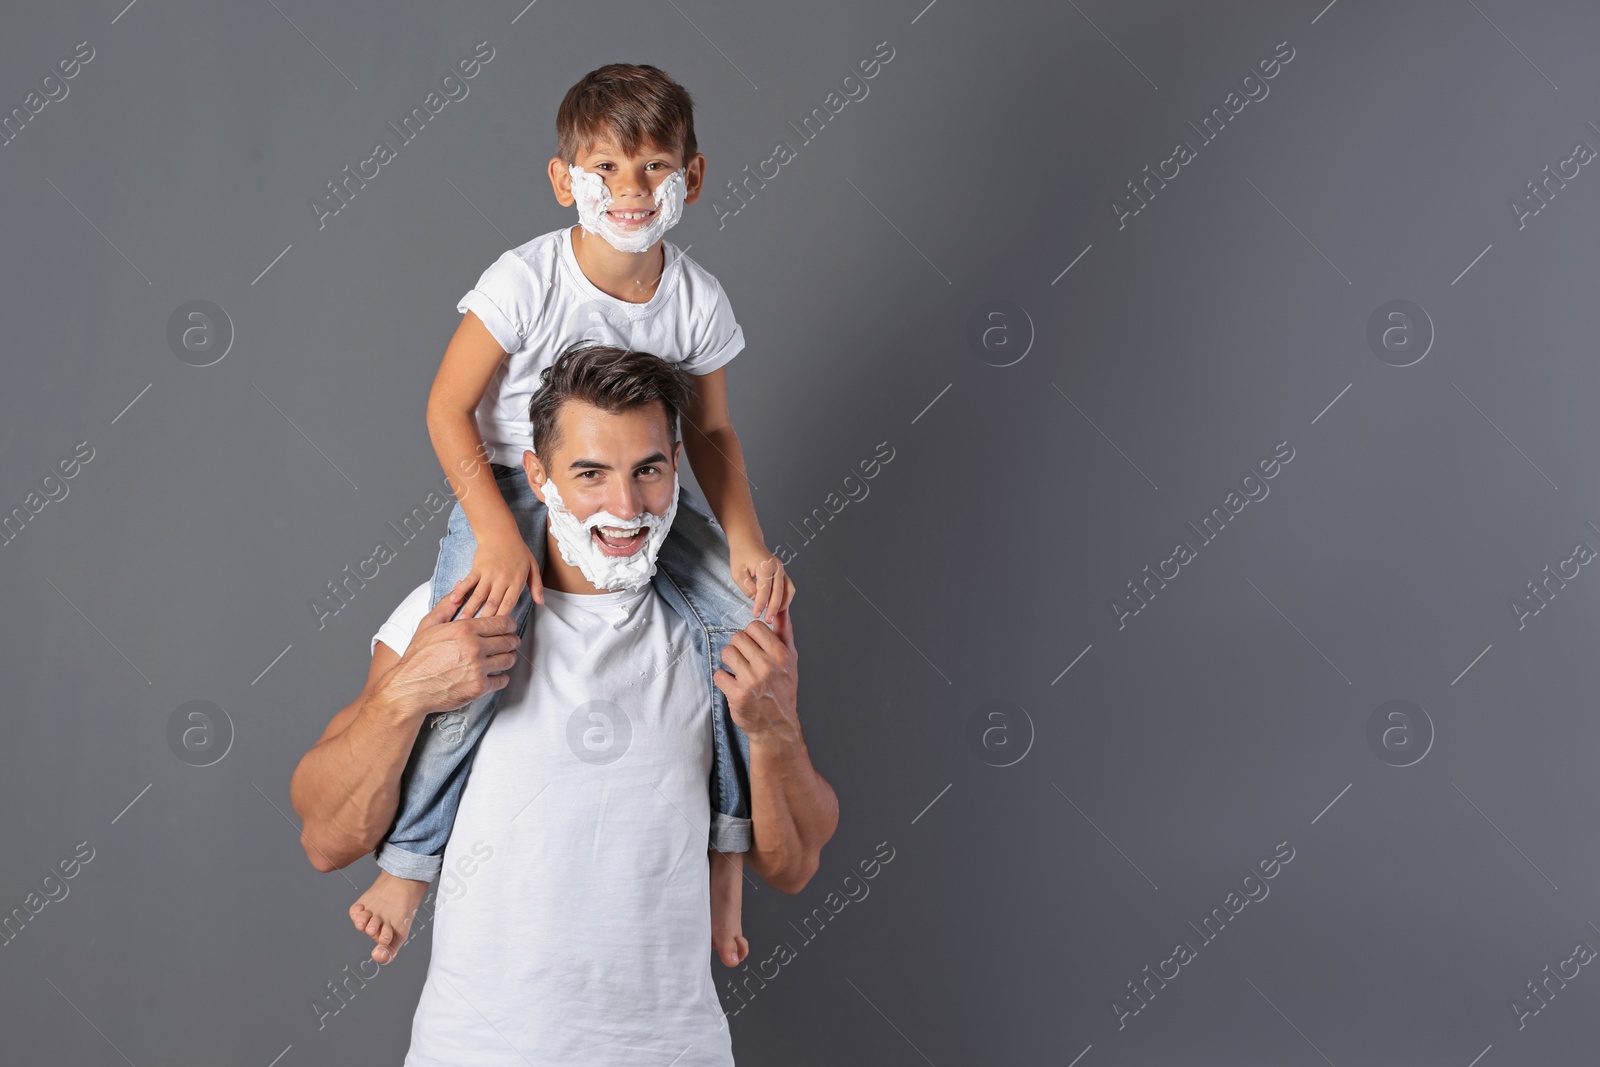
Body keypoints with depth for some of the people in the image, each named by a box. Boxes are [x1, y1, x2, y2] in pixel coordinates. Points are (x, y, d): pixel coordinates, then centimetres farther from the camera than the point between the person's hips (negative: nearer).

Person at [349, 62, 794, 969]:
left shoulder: (698, 300, -8)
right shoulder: (527, 281, -20)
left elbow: (710, 432, 3)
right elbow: (449, 408, -15)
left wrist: (746, 543, -10)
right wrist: (499, 536, -25)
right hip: (512, 489, -3)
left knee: (755, 615, -12)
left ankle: (728, 840, 5)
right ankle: (409, 860, 0)